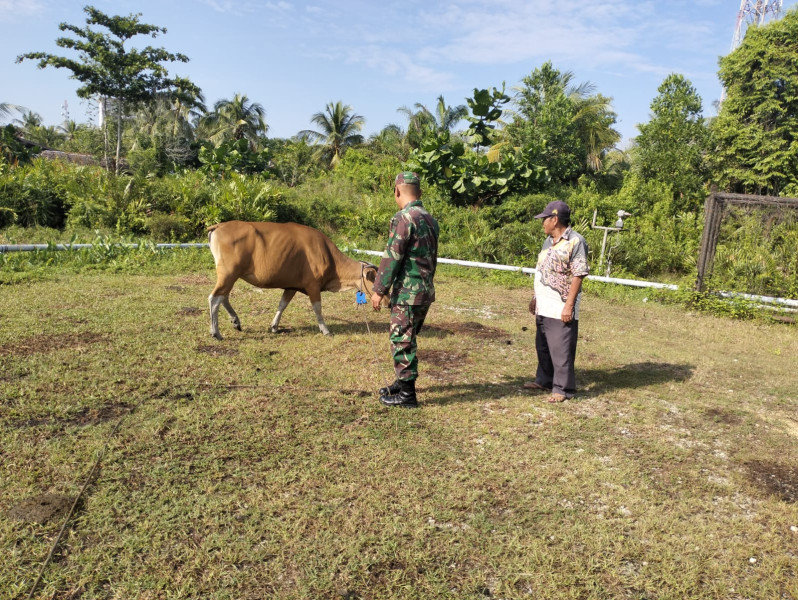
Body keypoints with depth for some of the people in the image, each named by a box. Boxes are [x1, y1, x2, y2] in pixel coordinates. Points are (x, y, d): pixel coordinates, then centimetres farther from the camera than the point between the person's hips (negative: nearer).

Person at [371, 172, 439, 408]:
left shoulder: (404, 218, -15)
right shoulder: (430, 220, 11)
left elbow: (392, 257, -17)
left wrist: (379, 290, -11)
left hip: (407, 293, -9)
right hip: (426, 292, 9)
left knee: (402, 342, 1)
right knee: (407, 340, 20)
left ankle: (406, 394, 8)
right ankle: (402, 383, 32)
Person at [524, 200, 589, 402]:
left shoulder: (575, 242, -13)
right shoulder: (549, 241, 13)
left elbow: (578, 276, -17)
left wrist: (569, 305, -20)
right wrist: (535, 297, 18)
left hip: (561, 308, -9)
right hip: (544, 307, 9)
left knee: (561, 350, -2)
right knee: (543, 346, 18)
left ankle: (563, 388, 9)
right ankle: (544, 380, 33)